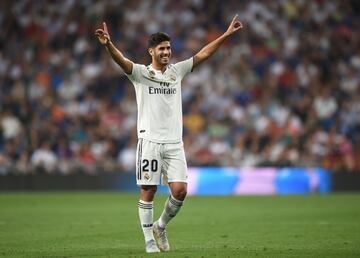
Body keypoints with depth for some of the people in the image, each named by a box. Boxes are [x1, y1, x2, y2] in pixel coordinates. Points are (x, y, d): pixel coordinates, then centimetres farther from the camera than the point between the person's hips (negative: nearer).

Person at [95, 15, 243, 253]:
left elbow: (204, 54, 13)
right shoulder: (140, 73, 1)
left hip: (174, 142, 3)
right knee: (148, 191, -2)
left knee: (180, 190, -6)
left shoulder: (177, 71, 13)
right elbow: (121, 60, -17)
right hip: (150, 141, -3)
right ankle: (149, 240, 8)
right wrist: (108, 44, -37)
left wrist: (227, 34, 8)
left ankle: (160, 227, 17)